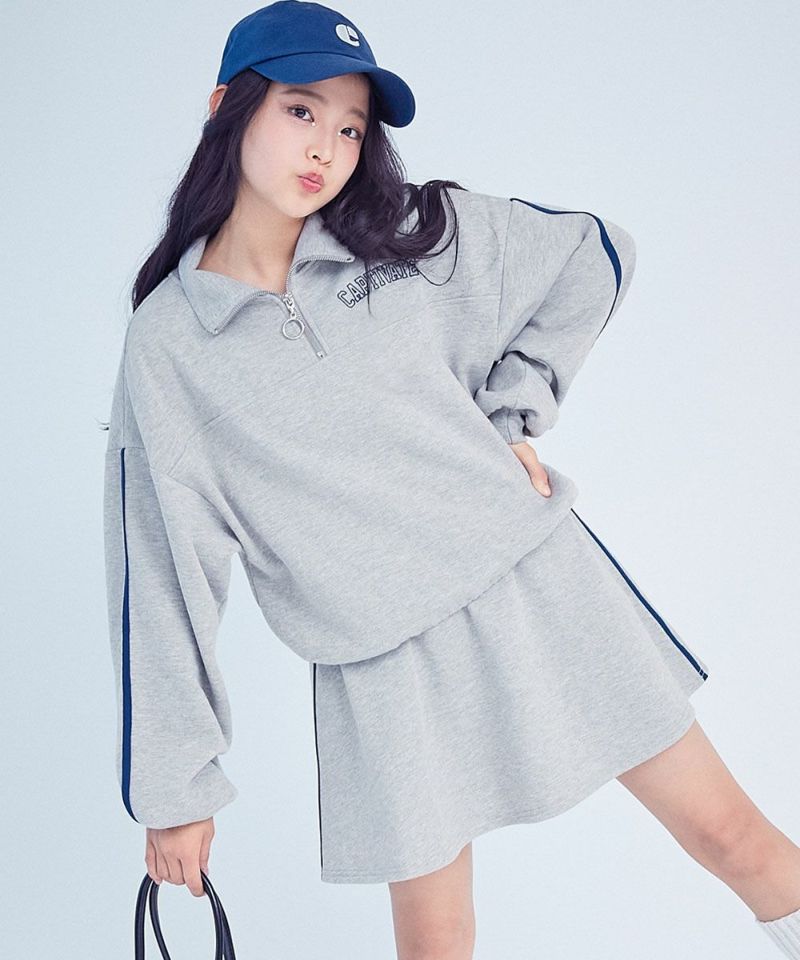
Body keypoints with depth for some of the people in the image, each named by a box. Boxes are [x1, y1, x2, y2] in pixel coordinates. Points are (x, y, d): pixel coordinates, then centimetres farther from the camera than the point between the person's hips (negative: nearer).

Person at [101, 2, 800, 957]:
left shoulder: (417, 235, 0)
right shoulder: (165, 347, -4)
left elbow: (596, 256, 11)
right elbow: (160, 569, -2)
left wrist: (511, 412, 2)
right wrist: (171, 786, 0)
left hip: (541, 589, 2)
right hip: (387, 669, -1)